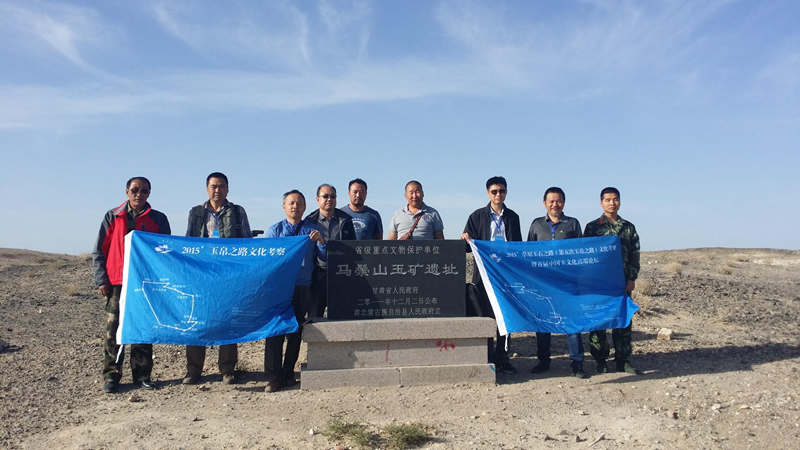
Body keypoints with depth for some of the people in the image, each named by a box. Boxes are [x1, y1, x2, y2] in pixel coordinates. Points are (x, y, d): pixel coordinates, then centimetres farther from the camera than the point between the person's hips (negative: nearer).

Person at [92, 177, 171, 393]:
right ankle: (111, 376, 10)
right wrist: (101, 280, -2)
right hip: (117, 282, 0)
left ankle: (142, 374, 14)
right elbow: (99, 251, 7)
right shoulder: (112, 217, 8)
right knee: (113, 330, 1)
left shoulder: (158, 219, 7)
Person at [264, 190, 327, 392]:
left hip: (302, 288, 1)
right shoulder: (274, 230, 9)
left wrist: (321, 242, -11)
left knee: (296, 332, 5)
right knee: (275, 330, -7)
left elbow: (325, 258, 7)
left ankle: (288, 373, 17)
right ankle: (273, 377, -2)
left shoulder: (312, 230, 10)